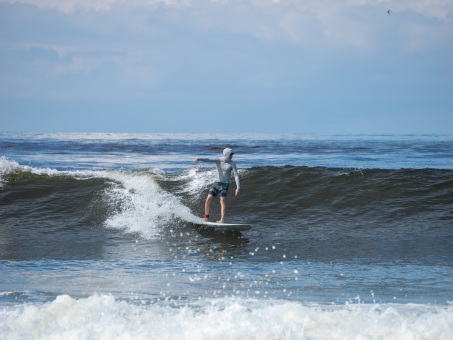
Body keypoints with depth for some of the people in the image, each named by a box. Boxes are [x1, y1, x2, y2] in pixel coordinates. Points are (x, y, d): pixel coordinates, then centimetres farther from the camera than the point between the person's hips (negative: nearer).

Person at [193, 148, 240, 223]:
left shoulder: (232, 163, -7)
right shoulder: (218, 160, -3)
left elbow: (236, 175, -10)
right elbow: (209, 160, -19)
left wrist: (238, 187, -19)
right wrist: (200, 159, -38)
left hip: (225, 185, -3)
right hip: (216, 183, 3)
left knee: (222, 199, -21)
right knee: (208, 199, -5)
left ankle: (222, 219, -25)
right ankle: (206, 217, 11)